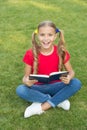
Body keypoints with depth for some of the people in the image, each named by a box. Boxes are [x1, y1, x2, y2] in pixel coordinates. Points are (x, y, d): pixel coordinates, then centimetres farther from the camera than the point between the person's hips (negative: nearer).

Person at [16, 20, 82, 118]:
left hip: (55, 87, 1)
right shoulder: (31, 54, -13)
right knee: (20, 90, -30)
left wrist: (69, 78, -28)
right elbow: (26, 76, -7)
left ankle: (42, 107, -21)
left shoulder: (61, 52, -11)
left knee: (76, 83, -26)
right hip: (38, 88, 0)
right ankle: (59, 100, -18)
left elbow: (71, 71, -2)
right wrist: (26, 81, -33)